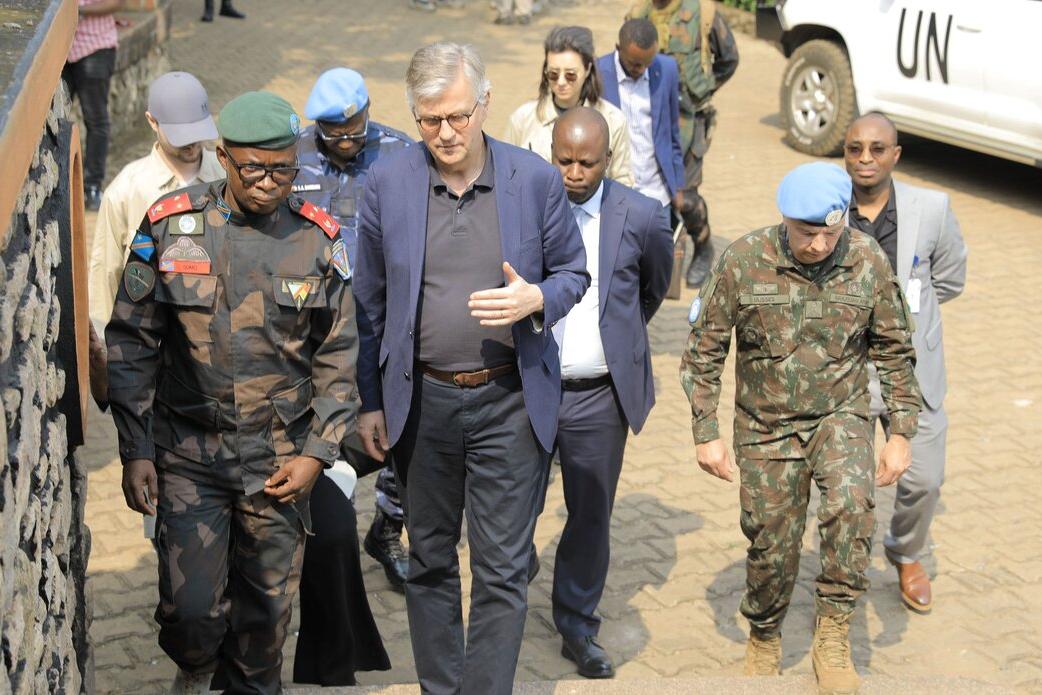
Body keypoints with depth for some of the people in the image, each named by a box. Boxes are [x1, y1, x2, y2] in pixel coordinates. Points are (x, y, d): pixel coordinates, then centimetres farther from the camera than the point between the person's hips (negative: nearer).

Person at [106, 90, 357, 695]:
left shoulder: (318, 239, -2)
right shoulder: (171, 225, -5)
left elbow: (338, 357, 5)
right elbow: (132, 342, 0)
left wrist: (318, 452, -2)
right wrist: (136, 450, -3)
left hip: (282, 457, 1)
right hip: (189, 450, -1)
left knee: (268, 607, 9)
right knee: (191, 606, -4)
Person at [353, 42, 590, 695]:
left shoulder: (537, 179, -4)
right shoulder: (387, 182, -1)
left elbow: (573, 273, 7)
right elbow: (370, 303, 6)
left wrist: (536, 298, -17)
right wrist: (370, 402, 5)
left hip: (510, 402, -2)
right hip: (420, 401, 2)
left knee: (503, 573, 1)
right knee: (430, 563, 15)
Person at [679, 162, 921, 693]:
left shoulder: (868, 261, -10)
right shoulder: (743, 261, -14)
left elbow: (894, 351, 2)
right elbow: (704, 349, -5)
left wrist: (901, 433, -1)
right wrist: (705, 433, -6)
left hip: (840, 416, 0)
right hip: (766, 428, 0)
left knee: (849, 506, -28)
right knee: (771, 549, 7)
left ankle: (833, 638, -11)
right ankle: (763, 639, 37)